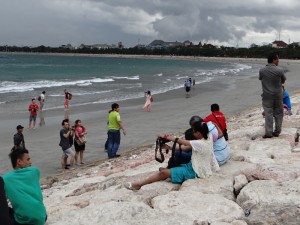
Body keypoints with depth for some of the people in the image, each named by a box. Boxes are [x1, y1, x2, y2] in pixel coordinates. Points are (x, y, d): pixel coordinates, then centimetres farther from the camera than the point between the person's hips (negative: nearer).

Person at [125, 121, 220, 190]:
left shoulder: (201, 144, -26)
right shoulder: (207, 138, -2)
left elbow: (181, 141, -19)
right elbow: (186, 148, 6)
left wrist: (165, 136, -7)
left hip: (196, 172, -9)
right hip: (193, 166, 9)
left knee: (163, 172, -11)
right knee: (163, 169, 3)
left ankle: (138, 184, -2)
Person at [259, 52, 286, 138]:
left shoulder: (262, 70, -7)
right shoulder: (279, 70, -13)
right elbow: (283, 81, 2)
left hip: (267, 96, 1)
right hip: (278, 95, -1)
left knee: (268, 114, 5)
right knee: (278, 114, 12)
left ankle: (268, 132, 1)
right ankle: (277, 131, 17)